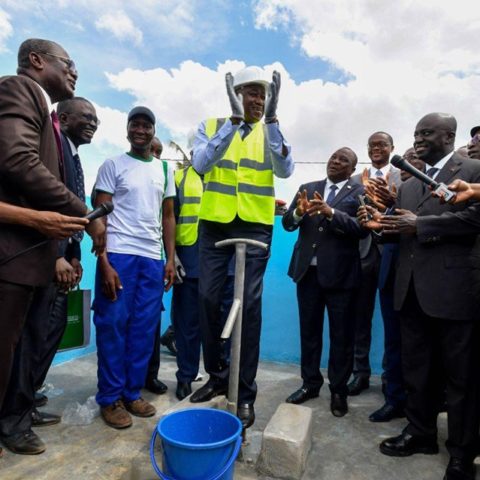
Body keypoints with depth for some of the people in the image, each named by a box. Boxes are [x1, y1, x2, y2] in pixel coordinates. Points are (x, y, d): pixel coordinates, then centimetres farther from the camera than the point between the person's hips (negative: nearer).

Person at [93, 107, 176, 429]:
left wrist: (171, 259, 7)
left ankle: (133, 393, 18)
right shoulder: (112, 166, 5)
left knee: (144, 328, 4)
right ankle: (110, 398, 13)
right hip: (118, 255, -3)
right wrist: (104, 263, -11)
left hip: (153, 258, 4)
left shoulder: (164, 170, 16)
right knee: (113, 326, 0)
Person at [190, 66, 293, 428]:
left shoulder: (270, 132, 9)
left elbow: (285, 170, -8)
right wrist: (234, 120, -17)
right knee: (209, 299, 4)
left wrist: (272, 119, -15)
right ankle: (217, 375, 24)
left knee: (250, 305, -4)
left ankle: (246, 392, 9)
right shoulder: (211, 126, 7)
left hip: (255, 226, -1)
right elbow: (201, 163, -12)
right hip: (215, 223, 1)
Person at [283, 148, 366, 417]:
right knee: (309, 331, 14)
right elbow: (288, 224, 4)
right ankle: (311, 383, 30)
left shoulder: (360, 193, -1)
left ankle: (339, 390, 25)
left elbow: (363, 229, -14)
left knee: (342, 336, 8)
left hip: (340, 273, -3)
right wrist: (298, 212, -18)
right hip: (308, 270, 4)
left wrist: (330, 212, -26)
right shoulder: (308, 189, 10)